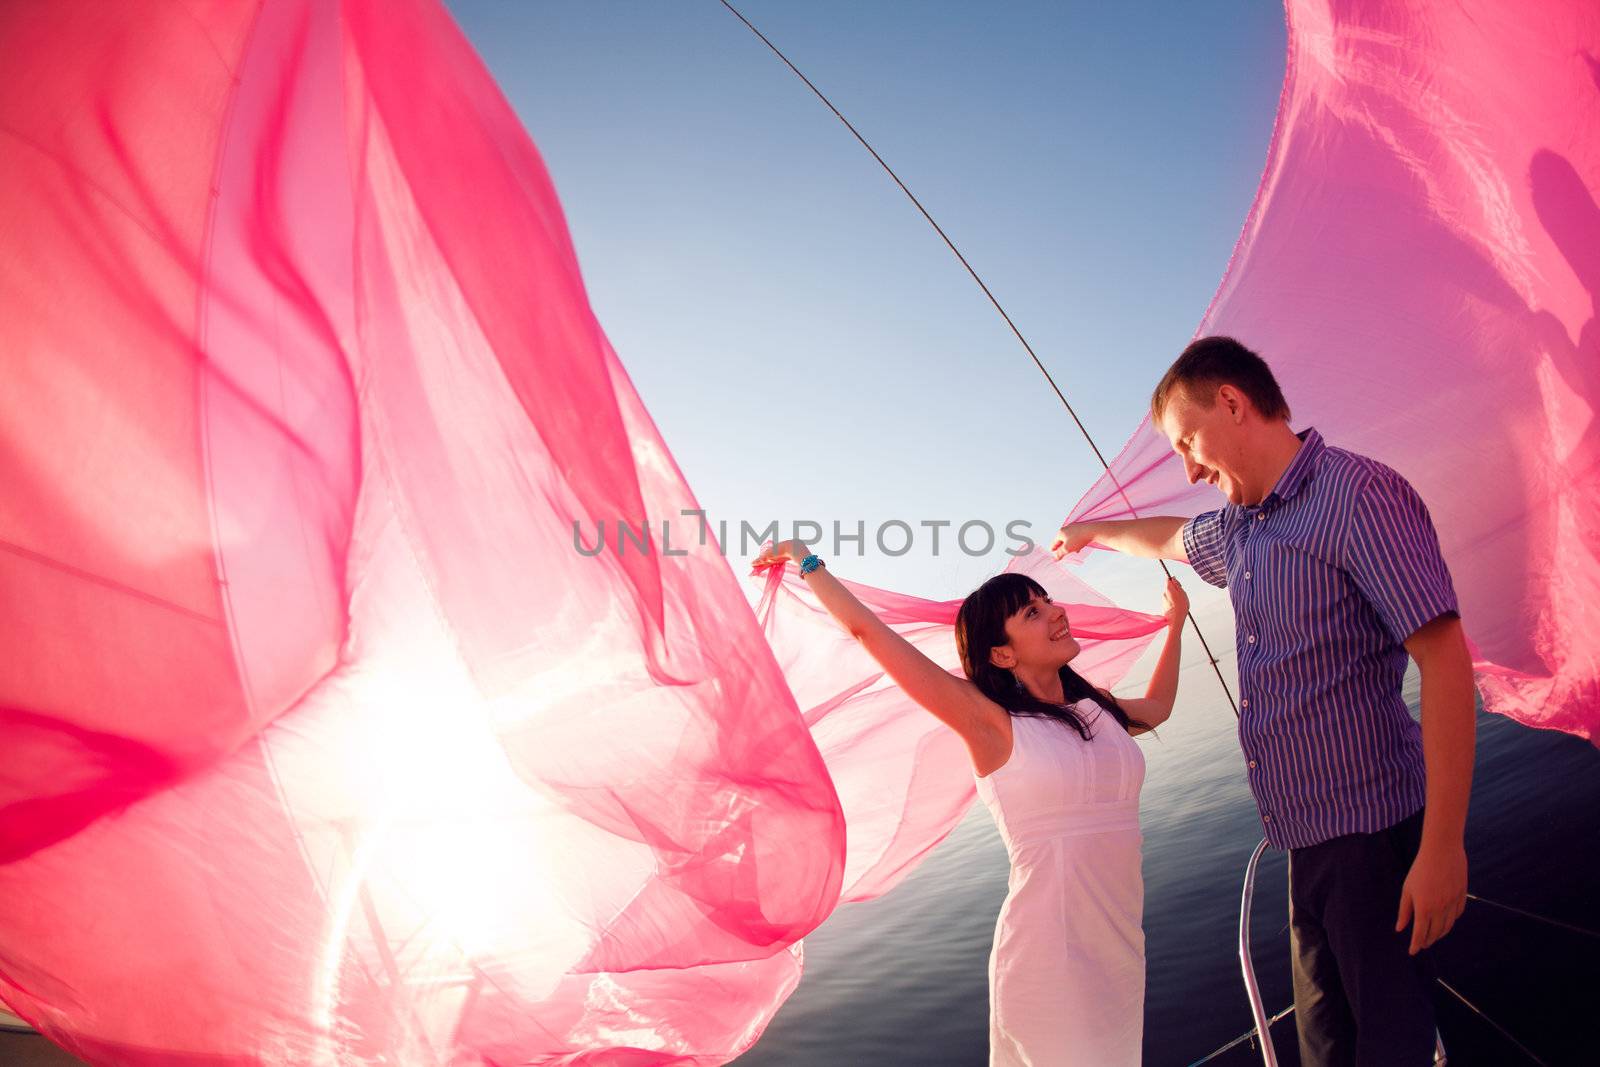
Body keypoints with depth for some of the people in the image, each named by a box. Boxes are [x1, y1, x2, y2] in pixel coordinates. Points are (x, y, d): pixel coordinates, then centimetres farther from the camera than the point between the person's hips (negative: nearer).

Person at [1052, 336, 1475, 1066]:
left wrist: (1442, 846, -20)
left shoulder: (1359, 496, -12)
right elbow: (1171, 539, 38)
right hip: (1309, 834, 8)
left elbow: (1445, 660, -18)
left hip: (1370, 825, -8)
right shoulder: (1238, 527, 13)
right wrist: (1095, 533, 55)